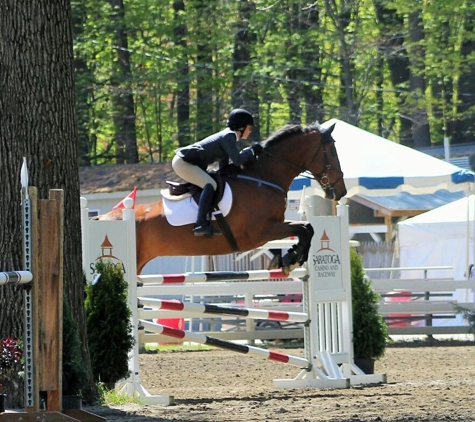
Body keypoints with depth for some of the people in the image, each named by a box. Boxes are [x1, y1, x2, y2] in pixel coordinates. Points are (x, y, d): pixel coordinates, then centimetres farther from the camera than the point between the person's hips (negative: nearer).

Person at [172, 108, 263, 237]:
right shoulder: (228, 136, -12)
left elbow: (224, 165, 24)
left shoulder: (227, 136, 18)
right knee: (210, 184, -24)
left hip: (184, 161, 11)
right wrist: (252, 150, -5)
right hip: (183, 162, -11)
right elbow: (237, 160, -17)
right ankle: (201, 224, -32)